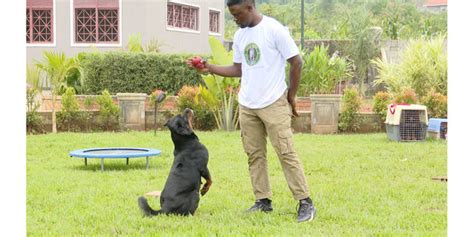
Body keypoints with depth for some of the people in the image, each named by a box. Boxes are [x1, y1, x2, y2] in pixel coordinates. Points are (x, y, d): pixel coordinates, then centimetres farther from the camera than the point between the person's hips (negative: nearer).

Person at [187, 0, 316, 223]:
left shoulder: (274, 29, -11)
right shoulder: (239, 35, 10)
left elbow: (296, 62, -8)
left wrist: (291, 97, -3)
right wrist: (210, 68, 4)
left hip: (274, 104, -7)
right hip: (247, 105, 7)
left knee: (286, 152, -9)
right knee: (254, 154, 7)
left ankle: (305, 203, -5)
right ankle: (263, 201, 14)